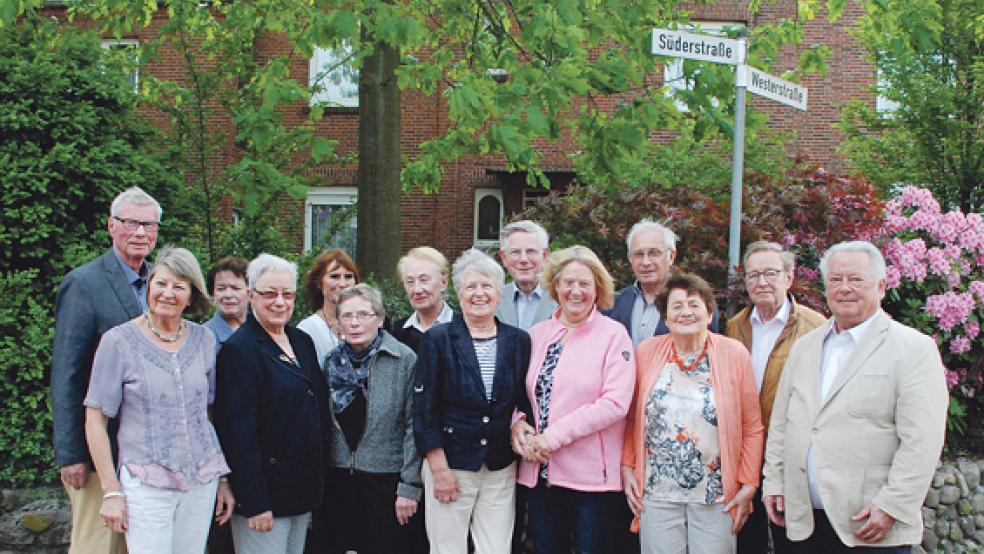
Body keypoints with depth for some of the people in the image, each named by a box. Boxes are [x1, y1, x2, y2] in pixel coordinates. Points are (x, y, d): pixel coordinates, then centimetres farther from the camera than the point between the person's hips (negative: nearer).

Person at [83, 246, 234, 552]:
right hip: (146, 484, -3)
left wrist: (225, 480, 11)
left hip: (202, 481, 4)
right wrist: (111, 492, -7)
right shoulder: (118, 341, -4)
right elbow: (95, 420, -3)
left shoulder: (204, 340, 6)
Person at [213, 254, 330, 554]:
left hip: (304, 489, 7)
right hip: (265, 492, -7)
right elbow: (239, 433, -17)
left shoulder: (302, 341, 10)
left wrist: (315, 484, 12)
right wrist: (255, 503, -20)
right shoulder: (239, 350, -13)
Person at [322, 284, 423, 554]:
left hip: (387, 477, -4)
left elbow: (413, 426, -9)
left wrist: (409, 486, -11)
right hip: (339, 478, 4)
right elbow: (325, 423, 11)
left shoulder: (405, 360, -8)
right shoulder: (333, 362, 6)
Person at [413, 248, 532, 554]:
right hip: (450, 465, -2)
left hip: (502, 470, 2)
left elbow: (526, 403, 13)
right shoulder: (438, 339, -3)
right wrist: (439, 469, -8)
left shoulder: (518, 341, 5)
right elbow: (424, 410, -5)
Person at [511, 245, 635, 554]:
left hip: (591, 475, -4)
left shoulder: (613, 335, -4)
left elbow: (615, 402, -14)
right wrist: (517, 423, -6)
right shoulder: (538, 334, 10)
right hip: (539, 471, 4)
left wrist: (553, 436, -16)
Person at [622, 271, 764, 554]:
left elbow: (752, 427, 1)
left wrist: (748, 484, -2)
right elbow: (632, 419, 9)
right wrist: (627, 467, 2)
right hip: (657, 492, 1)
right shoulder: (647, 351, 3)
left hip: (716, 496, -1)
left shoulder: (734, 353, -1)